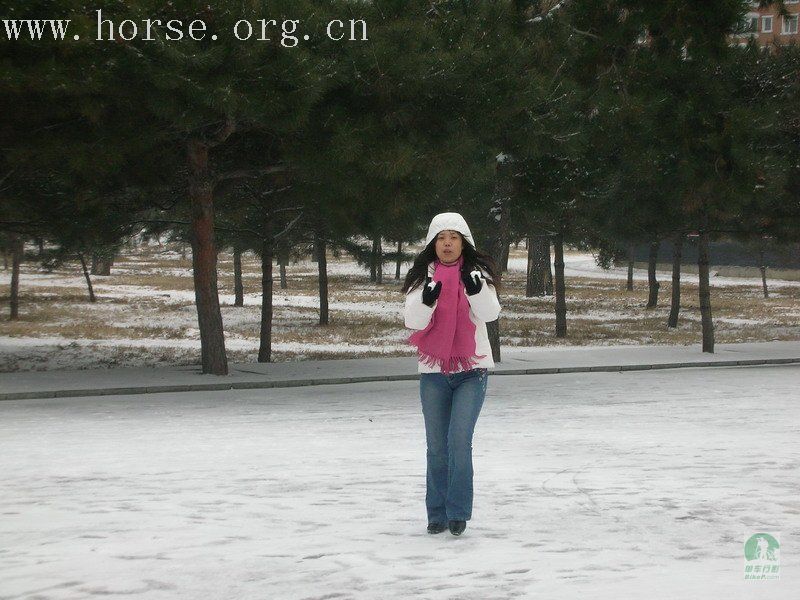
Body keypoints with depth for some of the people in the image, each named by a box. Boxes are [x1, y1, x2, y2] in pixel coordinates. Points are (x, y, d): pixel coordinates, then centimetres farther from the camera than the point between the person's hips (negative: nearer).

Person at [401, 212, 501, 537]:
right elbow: (413, 321, -6)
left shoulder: (476, 274, 2)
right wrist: (427, 299, -25)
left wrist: (474, 287, -28)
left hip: (472, 369, -2)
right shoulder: (422, 276, 4)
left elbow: (491, 313, -12)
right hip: (433, 372, 2)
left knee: (459, 439, -14)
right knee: (437, 445, 6)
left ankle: (458, 512, -7)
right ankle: (437, 514, 15)